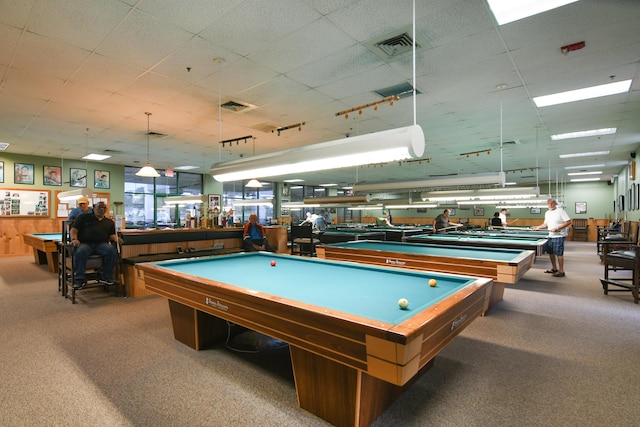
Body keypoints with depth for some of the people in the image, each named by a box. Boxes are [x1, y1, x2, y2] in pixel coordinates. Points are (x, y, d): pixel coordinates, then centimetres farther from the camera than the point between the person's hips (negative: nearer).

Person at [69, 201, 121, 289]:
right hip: (84, 243, -2)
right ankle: (79, 279, -23)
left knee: (112, 251, -30)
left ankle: (106, 277, -18)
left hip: (101, 244, 2)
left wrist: (116, 238, -9)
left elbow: (112, 234, 17)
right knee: (81, 251, -38)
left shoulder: (110, 222, 25)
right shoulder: (83, 217, 17)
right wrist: (74, 239, -14)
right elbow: (73, 230, 8)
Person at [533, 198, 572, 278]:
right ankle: (554, 269, 27)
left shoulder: (560, 211, -10)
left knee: (559, 253, -6)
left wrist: (557, 228, -21)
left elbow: (568, 222, -15)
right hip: (551, 236, 8)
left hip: (559, 236, -8)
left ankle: (561, 271, 3)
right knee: (550, 252, 13)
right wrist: (539, 227, 6)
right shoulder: (547, 213, 12)